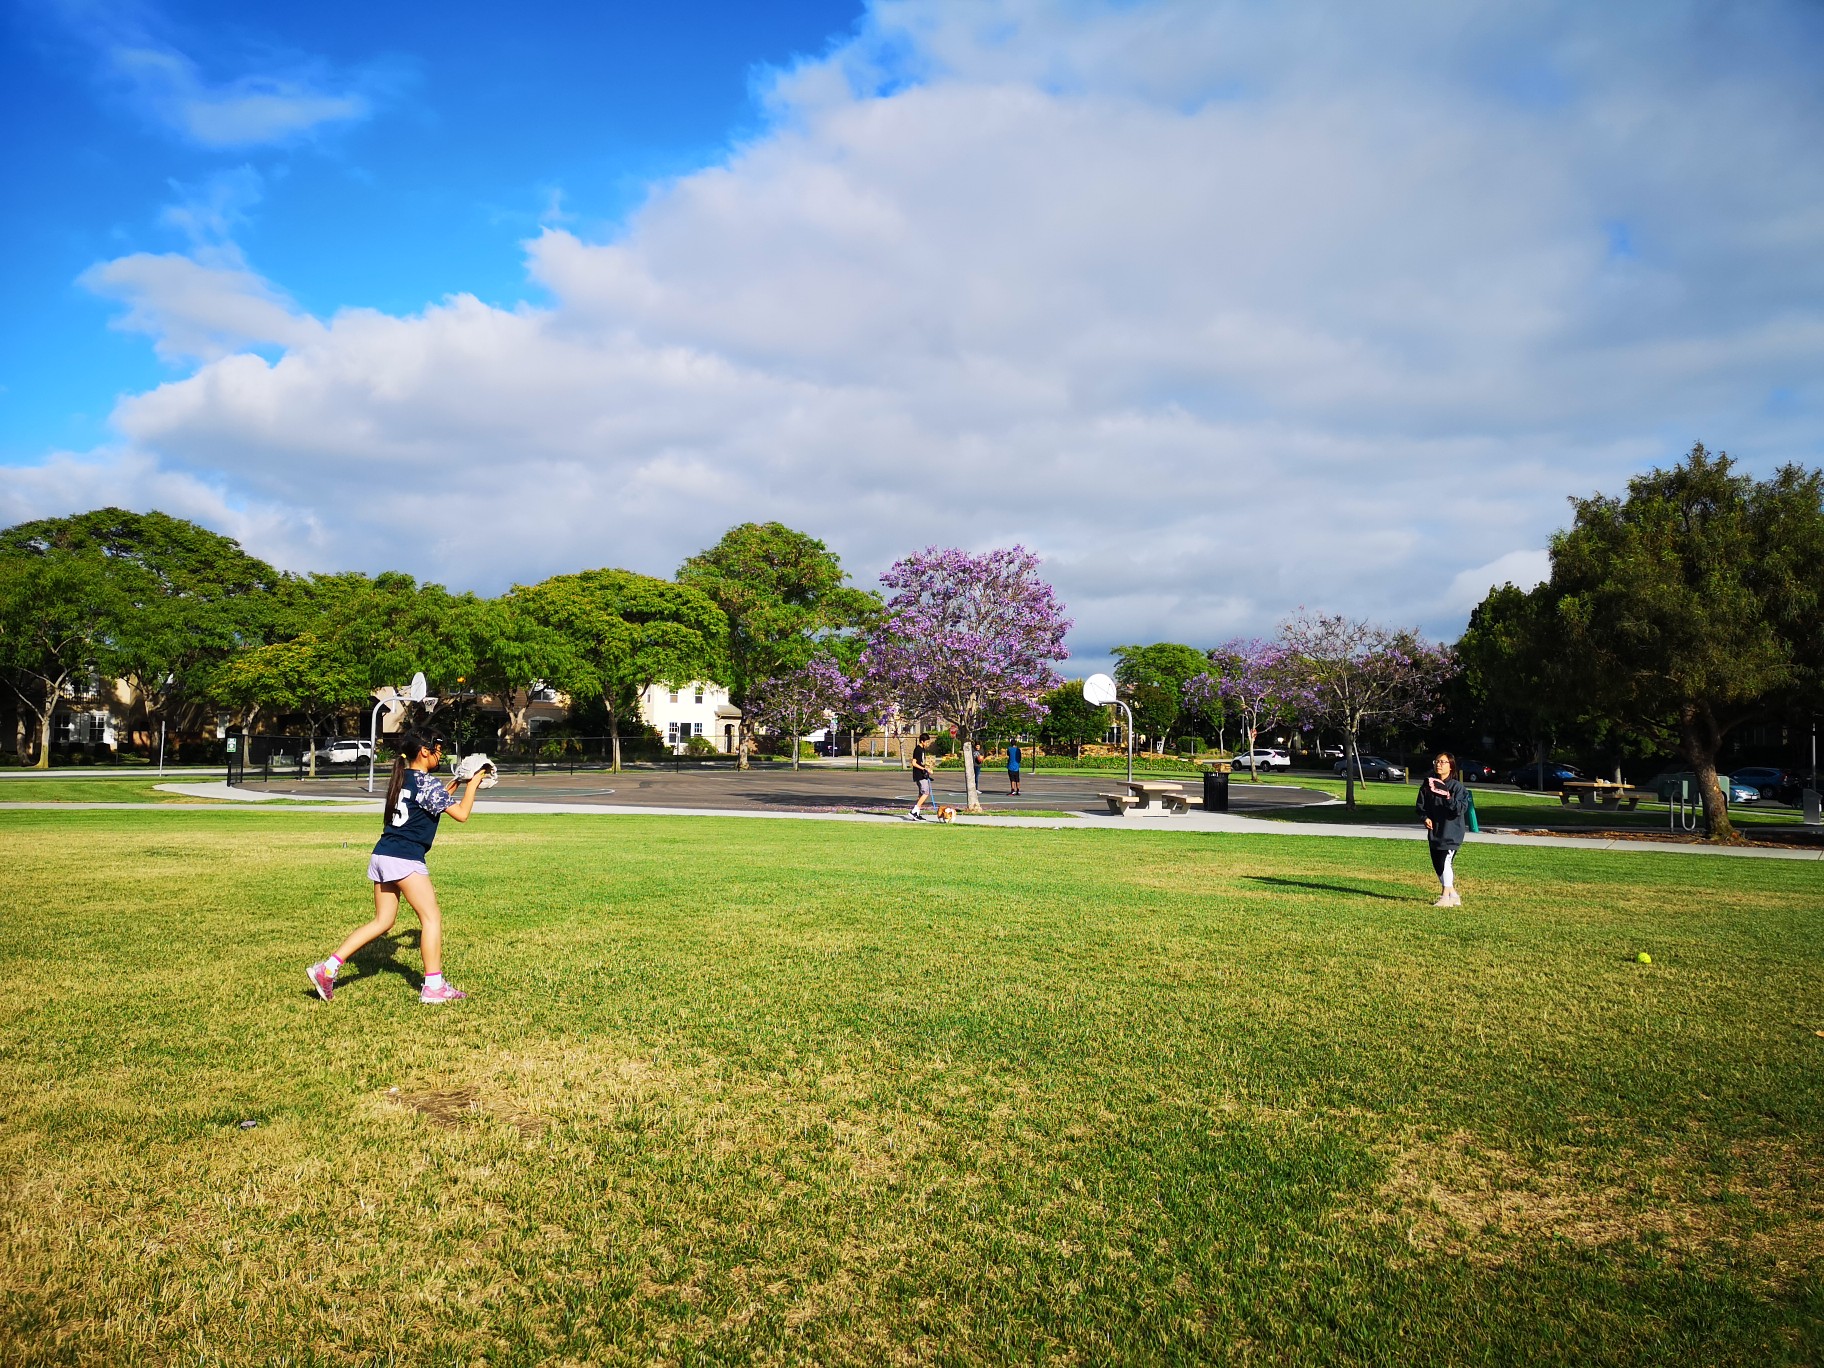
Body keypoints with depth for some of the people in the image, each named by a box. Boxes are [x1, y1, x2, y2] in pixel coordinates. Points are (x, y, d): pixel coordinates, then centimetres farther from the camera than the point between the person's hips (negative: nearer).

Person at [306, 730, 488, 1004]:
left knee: (382, 922, 15)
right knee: (432, 917, 0)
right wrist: (472, 784, 1)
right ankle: (433, 987, 1)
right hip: (405, 859, -9)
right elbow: (461, 814, -11)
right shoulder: (427, 784, -10)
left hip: (382, 855, 9)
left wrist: (453, 786, 25)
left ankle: (326, 969, 10)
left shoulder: (400, 779, 16)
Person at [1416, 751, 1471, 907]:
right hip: (1434, 831, 6)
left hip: (1451, 832, -6)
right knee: (1437, 864, 9)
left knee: (1445, 862, -11)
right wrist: (1425, 817, -4)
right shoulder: (1428, 785, 6)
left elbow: (1462, 808, -17)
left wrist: (1448, 798, -31)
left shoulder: (1457, 786, -9)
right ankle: (1453, 894, 23)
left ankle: (1446, 897, -1)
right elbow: (1421, 805, 13)